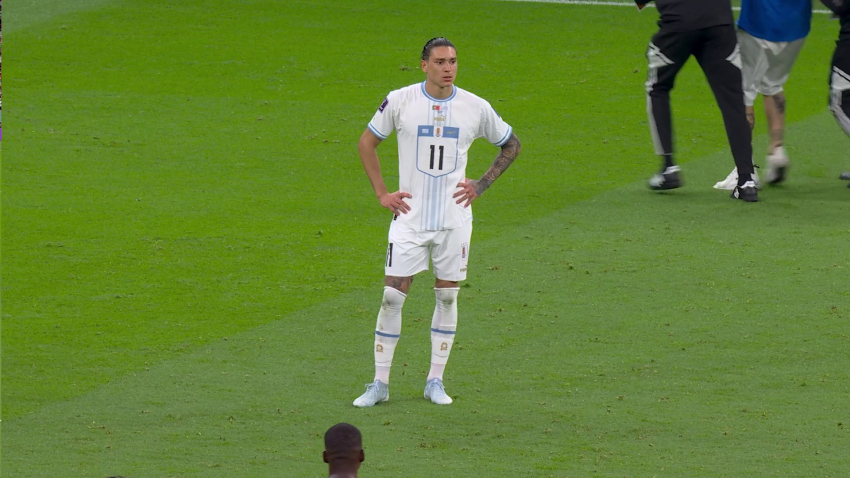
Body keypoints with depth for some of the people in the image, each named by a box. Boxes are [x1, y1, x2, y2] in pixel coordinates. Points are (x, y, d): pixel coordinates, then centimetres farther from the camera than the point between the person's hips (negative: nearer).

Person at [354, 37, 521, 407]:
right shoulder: (400, 101, -5)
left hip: (454, 219, 1)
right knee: (392, 295, -5)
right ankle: (380, 384, 4)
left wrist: (482, 185, 4)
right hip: (410, 216, -1)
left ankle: (436, 381, 15)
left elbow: (511, 145, 14)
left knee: (448, 296, 5)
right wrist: (382, 193, 2)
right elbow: (367, 143, 9)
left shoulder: (476, 108, -2)